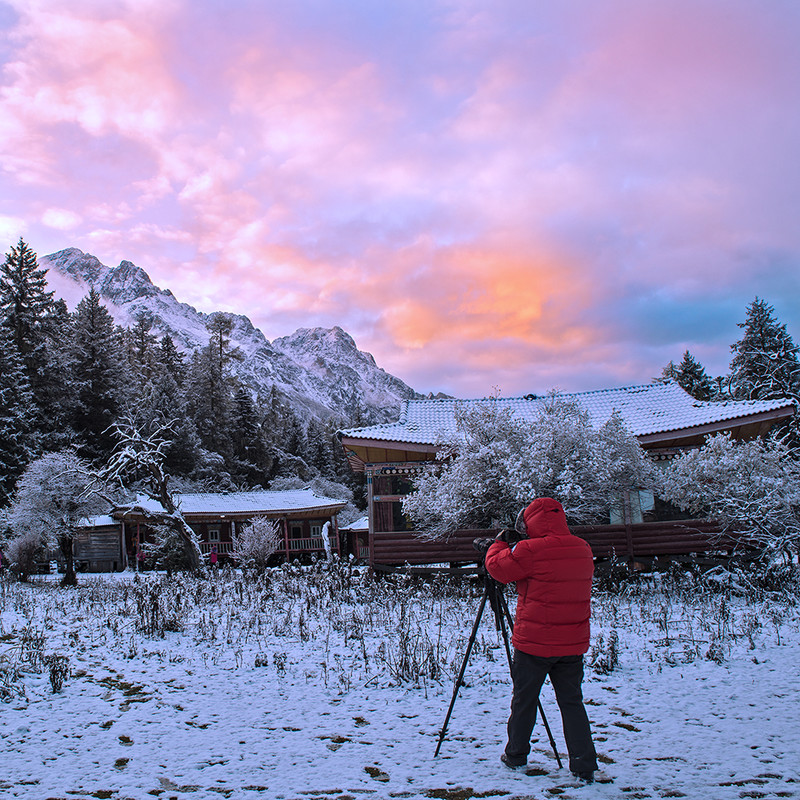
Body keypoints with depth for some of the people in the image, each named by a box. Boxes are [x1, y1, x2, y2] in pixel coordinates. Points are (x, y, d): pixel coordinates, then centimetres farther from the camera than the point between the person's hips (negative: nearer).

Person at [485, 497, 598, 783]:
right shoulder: (583, 550, 4)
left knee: (524, 700, 12)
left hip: (534, 642, -5)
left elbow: (497, 568, -6)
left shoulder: (530, 550, -17)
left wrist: (499, 543, 12)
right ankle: (585, 767, 7)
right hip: (573, 644, 5)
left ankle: (516, 756, 26)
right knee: (572, 702, 11)